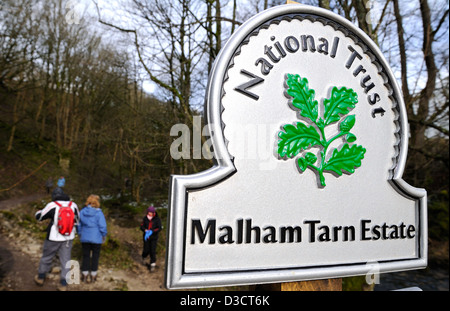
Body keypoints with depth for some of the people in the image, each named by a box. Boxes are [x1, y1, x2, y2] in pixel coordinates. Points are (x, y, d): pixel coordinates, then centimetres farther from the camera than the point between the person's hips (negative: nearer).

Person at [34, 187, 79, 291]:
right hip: (68, 238, 2)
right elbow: (77, 219, 10)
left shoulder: (52, 205, -14)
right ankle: (63, 284, 14)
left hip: (54, 238, -2)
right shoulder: (73, 205, -4)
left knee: (46, 258, 20)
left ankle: (40, 278, 39)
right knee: (65, 260, 10)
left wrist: (39, 211, 20)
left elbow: (38, 216, -1)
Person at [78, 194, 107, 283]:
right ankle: (93, 275, 20)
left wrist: (80, 234, 21)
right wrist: (104, 235, 3)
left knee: (86, 256, 15)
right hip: (96, 239, -3)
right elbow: (102, 226, -15)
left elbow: (79, 225, 6)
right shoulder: (99, 213, -17)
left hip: (85, 238, 3)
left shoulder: (82, 212, -4)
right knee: (95, 256, 11)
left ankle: (85, 275, 22)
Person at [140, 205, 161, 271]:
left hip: (154, 237, -2)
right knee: (146, 250, 5)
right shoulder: (145, 218, -5)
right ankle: (144, 257, 40)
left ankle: (153, 264, 11)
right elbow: (142, 226, -4)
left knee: (152, 251, -4)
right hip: (146, 237, 2)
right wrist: (146, 231, -24)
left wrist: (152, 231, -29)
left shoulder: (157, 219, -11)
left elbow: (159, 228, -15)